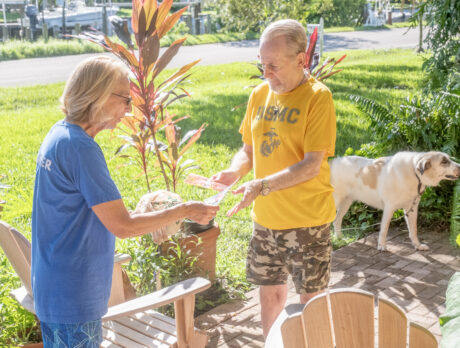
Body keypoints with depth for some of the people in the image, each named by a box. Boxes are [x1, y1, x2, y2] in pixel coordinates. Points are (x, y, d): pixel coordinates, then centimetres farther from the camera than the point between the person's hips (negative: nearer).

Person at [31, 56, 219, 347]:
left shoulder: (60, 134, 5)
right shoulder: (80, 148, -24)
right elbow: (122, 226, -23)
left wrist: (145, 219, 12)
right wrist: (184, 211, -15)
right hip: (73, 298, -9)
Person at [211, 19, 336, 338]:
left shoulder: (317, 97, -15)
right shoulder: (260, 94, 3)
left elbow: (312, 166, -21)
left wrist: (262, 186, -30)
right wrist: (234, 172, -10)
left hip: (308, 219, -5)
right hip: (265, 217, 6)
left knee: (311, 298, 9)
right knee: (270, 291, 17)